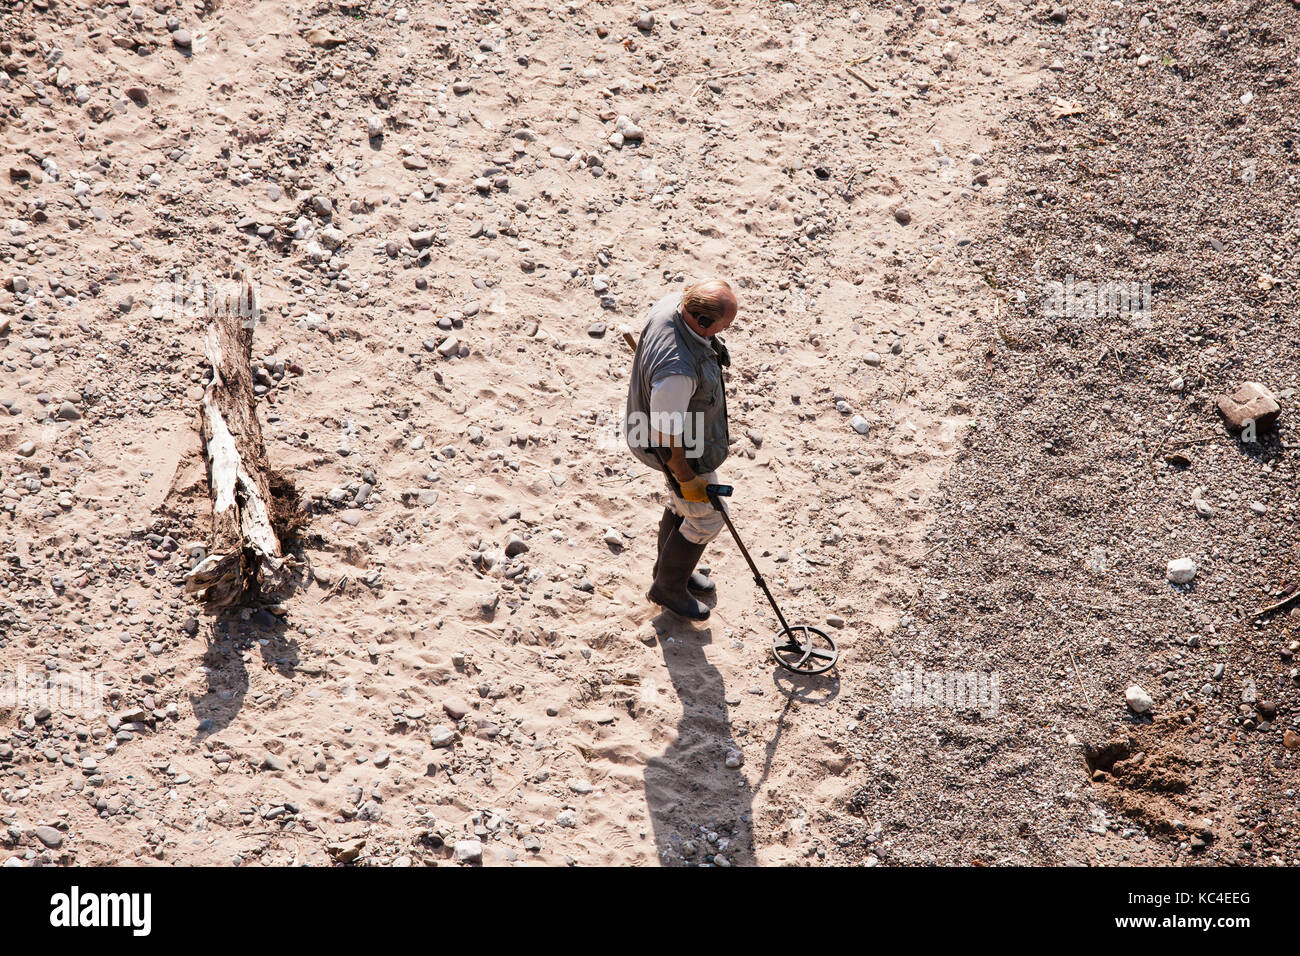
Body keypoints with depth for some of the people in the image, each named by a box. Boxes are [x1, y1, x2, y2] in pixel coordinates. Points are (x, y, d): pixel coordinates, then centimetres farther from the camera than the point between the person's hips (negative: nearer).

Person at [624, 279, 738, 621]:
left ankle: (669, 567, 54)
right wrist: (686, 479, -17)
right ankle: (669, 587, 38)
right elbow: (666, 433, -32)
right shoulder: (678, 369, -45)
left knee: (683, 504, 30)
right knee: (705, 518, 15)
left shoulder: (672, 302, -20)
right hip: (682, 449, -8)